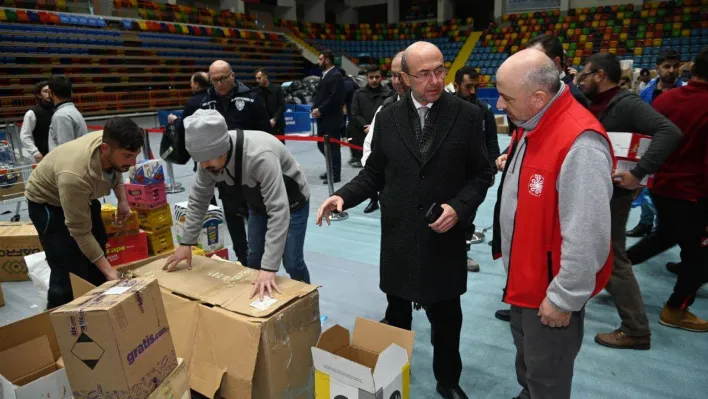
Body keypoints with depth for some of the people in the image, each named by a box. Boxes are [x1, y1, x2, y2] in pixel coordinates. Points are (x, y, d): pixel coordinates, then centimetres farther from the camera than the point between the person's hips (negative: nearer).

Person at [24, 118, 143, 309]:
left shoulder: (113, 147, -25)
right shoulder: (75, 176, -44)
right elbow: (80, 233, -33)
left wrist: (122, 200, -8)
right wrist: (109, 271, -33)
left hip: (83, 196, 7)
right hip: (47, 202, -7)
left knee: (97, 258, 15)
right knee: (70, 271, -12)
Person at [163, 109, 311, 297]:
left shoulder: (260, 156, -44)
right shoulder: (210, 156, -21)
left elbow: (279, 211, -45)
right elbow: (198, 199, -5)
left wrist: (269, 267, -46)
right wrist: (186, 243, -5)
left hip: (291, 203, -6)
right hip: (259, 204, 6)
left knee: (292, 263, -5)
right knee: (254, 260, 12)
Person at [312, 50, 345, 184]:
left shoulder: (336, 76, -12)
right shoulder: (325, 74, 16)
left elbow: (334, 98, -21)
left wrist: (320, 110, -17)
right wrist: (315, 108, 1)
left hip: (332, 118, -9)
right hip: (323, 118, 9)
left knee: (333, 146, -2)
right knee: (322, 145, 15)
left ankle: (335, 174, 7)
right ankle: (332, 169, 29)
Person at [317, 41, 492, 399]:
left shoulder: (467, 115, -5)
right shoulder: (388, 117, 0)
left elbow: (481, 174, -1)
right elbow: (374, 173, 5)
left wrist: (459, 207, -18)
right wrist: (344, 196, -12)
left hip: (445, 237, -1)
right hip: (398, 238, 2)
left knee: (446, 317, 16)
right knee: (396, 315, 18)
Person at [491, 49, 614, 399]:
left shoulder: (579, 144, -29)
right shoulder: (529, 125, 2)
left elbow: (586, 236, -27)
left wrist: (563, 297, -19)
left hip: (553, 291, -8)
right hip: (524, 276, 9)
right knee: (527, 360, 27)